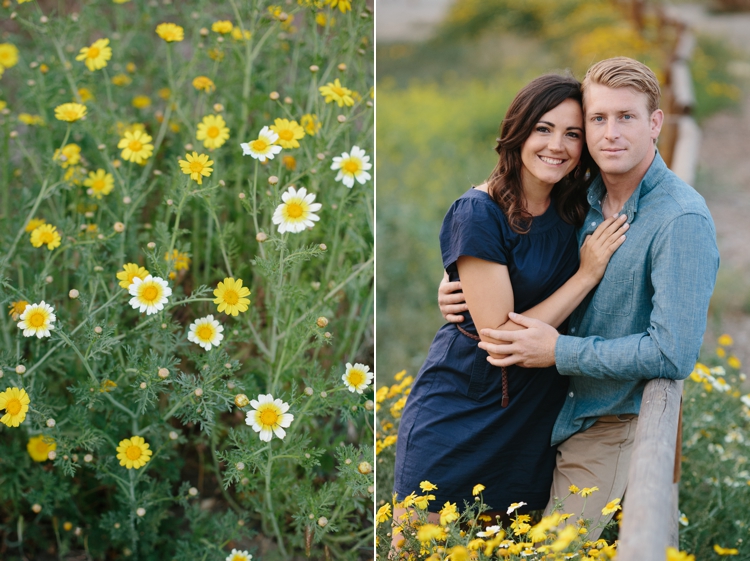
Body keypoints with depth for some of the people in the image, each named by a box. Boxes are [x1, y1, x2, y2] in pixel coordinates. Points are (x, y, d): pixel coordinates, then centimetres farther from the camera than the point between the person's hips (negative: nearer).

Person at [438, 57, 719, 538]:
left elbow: (674, 354, -27)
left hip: (612, 428, -6)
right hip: (557, 410, 6)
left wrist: (559, 351, -22)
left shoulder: (683, 222, -22)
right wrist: (461, 286, -4)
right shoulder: (584, 199, 0)